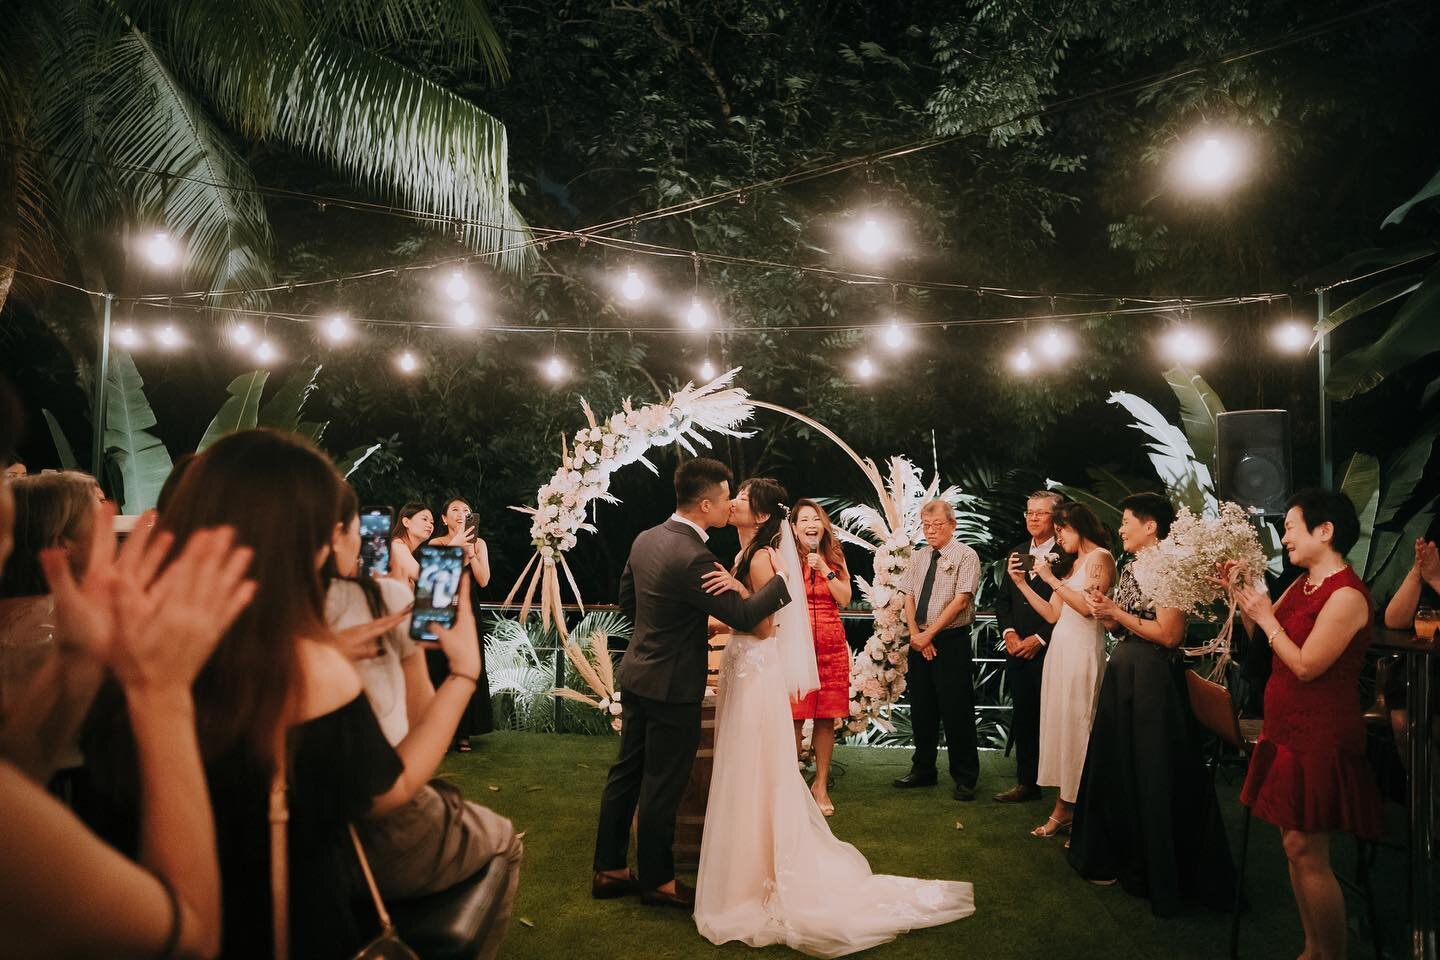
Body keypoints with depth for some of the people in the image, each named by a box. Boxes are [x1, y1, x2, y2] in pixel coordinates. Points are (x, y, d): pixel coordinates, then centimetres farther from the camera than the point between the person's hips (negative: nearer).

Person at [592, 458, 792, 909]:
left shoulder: (646, 539, 2)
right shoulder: (693, 558, -25)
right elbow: (743, 615, -22)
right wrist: (787, 576, -13)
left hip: (636, 676, 9)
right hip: (672, 686, -9)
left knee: (626, 774, 17)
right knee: (662, 787, 7)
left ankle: (608, 870, 29)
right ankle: (657, 880, 23)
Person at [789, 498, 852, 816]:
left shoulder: (834, 557, 12)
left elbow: (845, 598, 1)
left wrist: (824, 569, -6)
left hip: (831, 645, 3)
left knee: (826, 718, 7)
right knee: (795, 718, -2)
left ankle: (821, 784, 19)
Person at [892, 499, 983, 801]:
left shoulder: (965, 556, -7)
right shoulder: (917, 557, 11)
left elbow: (961, 600, -15)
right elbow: (908, 597, 8)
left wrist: (929, 633, -15)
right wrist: (915, 634, -7)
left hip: (952, 641, -6)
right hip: (919, 641, 6)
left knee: (956, 712, -2)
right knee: (921, 709, 13)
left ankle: (965, 779, 10)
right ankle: (923, 770, 26)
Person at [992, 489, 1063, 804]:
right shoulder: (1016, 553, 14)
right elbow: (1002, 599, 15)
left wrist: (1039, 639, -13)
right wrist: (1009, 632, 0)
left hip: (1050, 650, -6)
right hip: (1018, 649, 6)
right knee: (1023, 717, 11)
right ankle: (1026, 783, 20)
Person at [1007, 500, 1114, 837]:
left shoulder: (1100, 557, -5)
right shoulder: (1072, 563, 19)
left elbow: (1088, 606, -18)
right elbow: (1052, 613, 13)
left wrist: (1051, 579, -14)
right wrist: (1022, 583, 9)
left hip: (1082, 651, -8)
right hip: (1060, 648, 8)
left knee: (1075, 726, -3)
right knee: (1060, 724, 7)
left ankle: (1067, 811, 6)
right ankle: (1063, 811, 12)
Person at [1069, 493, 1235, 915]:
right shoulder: (1130, 568, 11)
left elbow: (1169, 634, -21)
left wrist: (1117, 612, -16)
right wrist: (1105, 616, -4)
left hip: (1153, 678, -9)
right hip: (1123, 670, 9)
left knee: (1153, 776, 2)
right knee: (1116, 766, 16)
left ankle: (1158, 873, 16)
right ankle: (1118, 855, 32)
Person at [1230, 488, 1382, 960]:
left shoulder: (1346, 594, -19)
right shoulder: (1303, 583, 9)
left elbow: (1306, 666, -21)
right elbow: (1261, 633, 14)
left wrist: (1266, 616, -14)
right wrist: (1238, 590, 4)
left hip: (1321, 735, -9)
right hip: (1289, 727, 9)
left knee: (1307, 850, -3)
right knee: (1294, 845, 14)